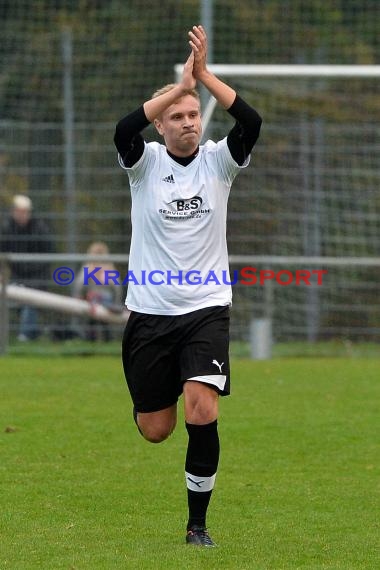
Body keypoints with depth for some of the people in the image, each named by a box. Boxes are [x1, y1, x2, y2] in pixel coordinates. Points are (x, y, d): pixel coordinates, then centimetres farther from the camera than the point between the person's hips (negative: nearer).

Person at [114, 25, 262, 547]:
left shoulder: (218, 160, 0)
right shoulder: (146, 162, -2)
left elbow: (252, 123, -19)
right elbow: (124, 130, -24)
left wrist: (205, 76, -24)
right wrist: (180, 84, -28)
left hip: (206, 311, 0)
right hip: (150, 312, 0)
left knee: (203, 416, -18)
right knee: (155, 430, 4)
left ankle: (198, 523, -3)